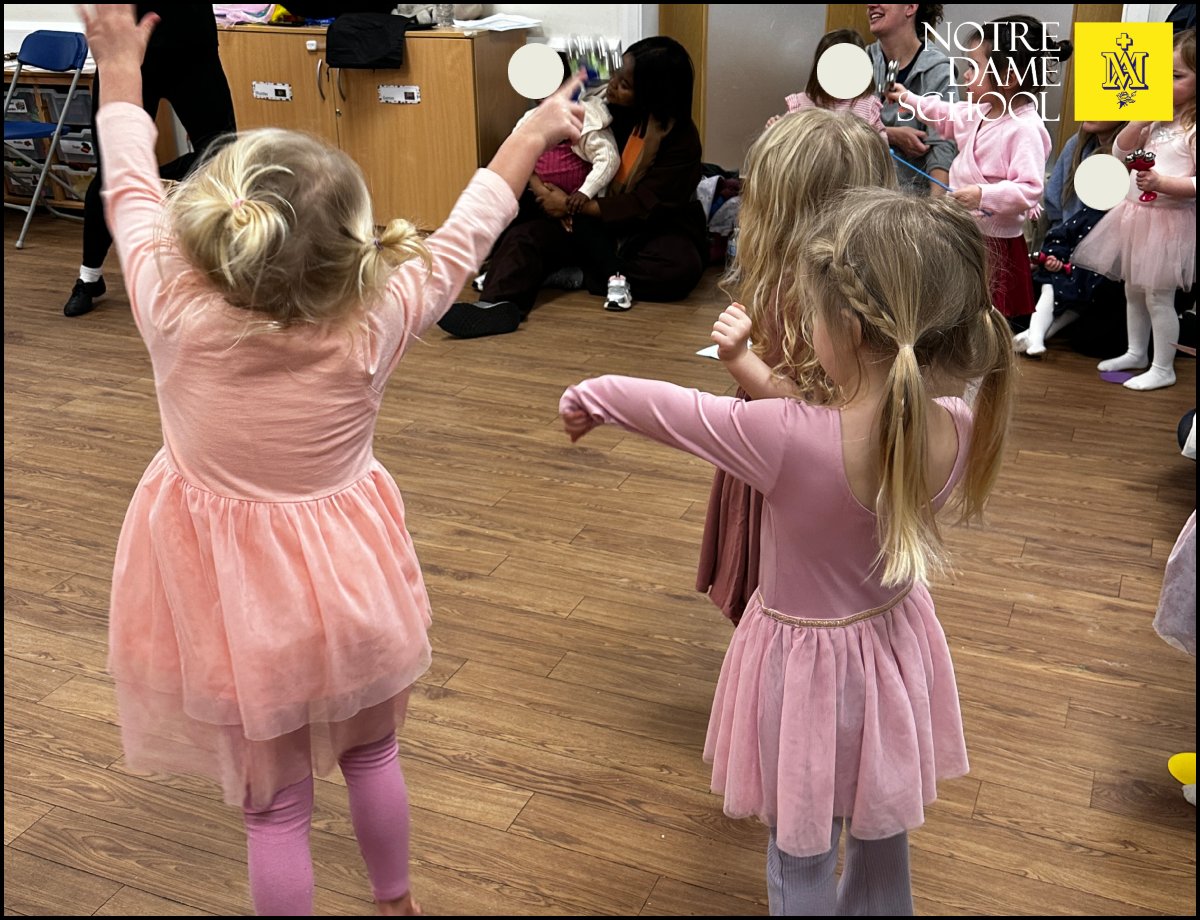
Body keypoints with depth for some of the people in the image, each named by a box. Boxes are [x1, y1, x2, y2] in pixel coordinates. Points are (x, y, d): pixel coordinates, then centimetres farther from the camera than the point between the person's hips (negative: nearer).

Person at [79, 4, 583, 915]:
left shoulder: (176, 312, -22)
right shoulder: (373, 326, -21)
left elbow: (131, 190, -4)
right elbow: (465, 233, -6)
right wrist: (535, 130, 8)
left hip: (234, 594, -1)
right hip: (345, 575, 1)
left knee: (275, 805, 14)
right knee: (372, 753, 26)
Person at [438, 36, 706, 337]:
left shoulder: (681, 139, -15)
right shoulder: (613, 110, -2)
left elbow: (643, 206, -19)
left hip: (657, 228, -3)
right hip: (596, 224, 4)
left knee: (681, 267, -36)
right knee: (524, 235, -19)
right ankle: (499, 304, -48)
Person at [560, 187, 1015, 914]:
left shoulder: (786, 439, -34)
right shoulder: (961, 433, -19)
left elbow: (659, 407, -17)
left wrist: (589, 397, 2)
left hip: (808, 663, -5)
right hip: (896, 648, 5)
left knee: (801, 861, 19)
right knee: (885, 845, 28)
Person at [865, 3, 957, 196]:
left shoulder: (937, 70, -7)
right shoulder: (866, 60, 5)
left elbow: (942, 146, -16)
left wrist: (936, 202, -29)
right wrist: (893, 135, -19)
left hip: (916, 193, -4)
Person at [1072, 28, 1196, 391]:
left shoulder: (1193, 128, -15)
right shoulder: (1160, 119, 8)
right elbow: (1120, 151, 8)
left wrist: (1161, 182, -31)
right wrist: (1143, 116, -4)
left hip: (1170, 220, -8)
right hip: (1136, 213, 8)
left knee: (1158, 295, -1)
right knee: (1133, 289, 18)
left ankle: (1163, 368, 11)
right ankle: (1136, 352, 35)